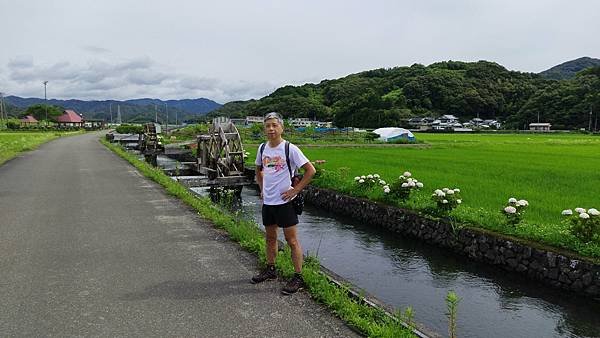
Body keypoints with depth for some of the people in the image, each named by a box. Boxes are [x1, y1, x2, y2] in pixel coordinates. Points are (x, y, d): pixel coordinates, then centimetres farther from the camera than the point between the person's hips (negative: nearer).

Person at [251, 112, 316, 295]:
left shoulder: (290, 149, -13)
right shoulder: (262, 148, 5)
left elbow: (310, 170, -13)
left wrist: (295, 190, -14)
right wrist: (262, 189, 12)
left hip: (284, 201, -6)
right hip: (267, 201, 6)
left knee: (292, 240, 0)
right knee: (270, 238, 20)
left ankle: (298, 278, 10)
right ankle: (270, 269, 37)